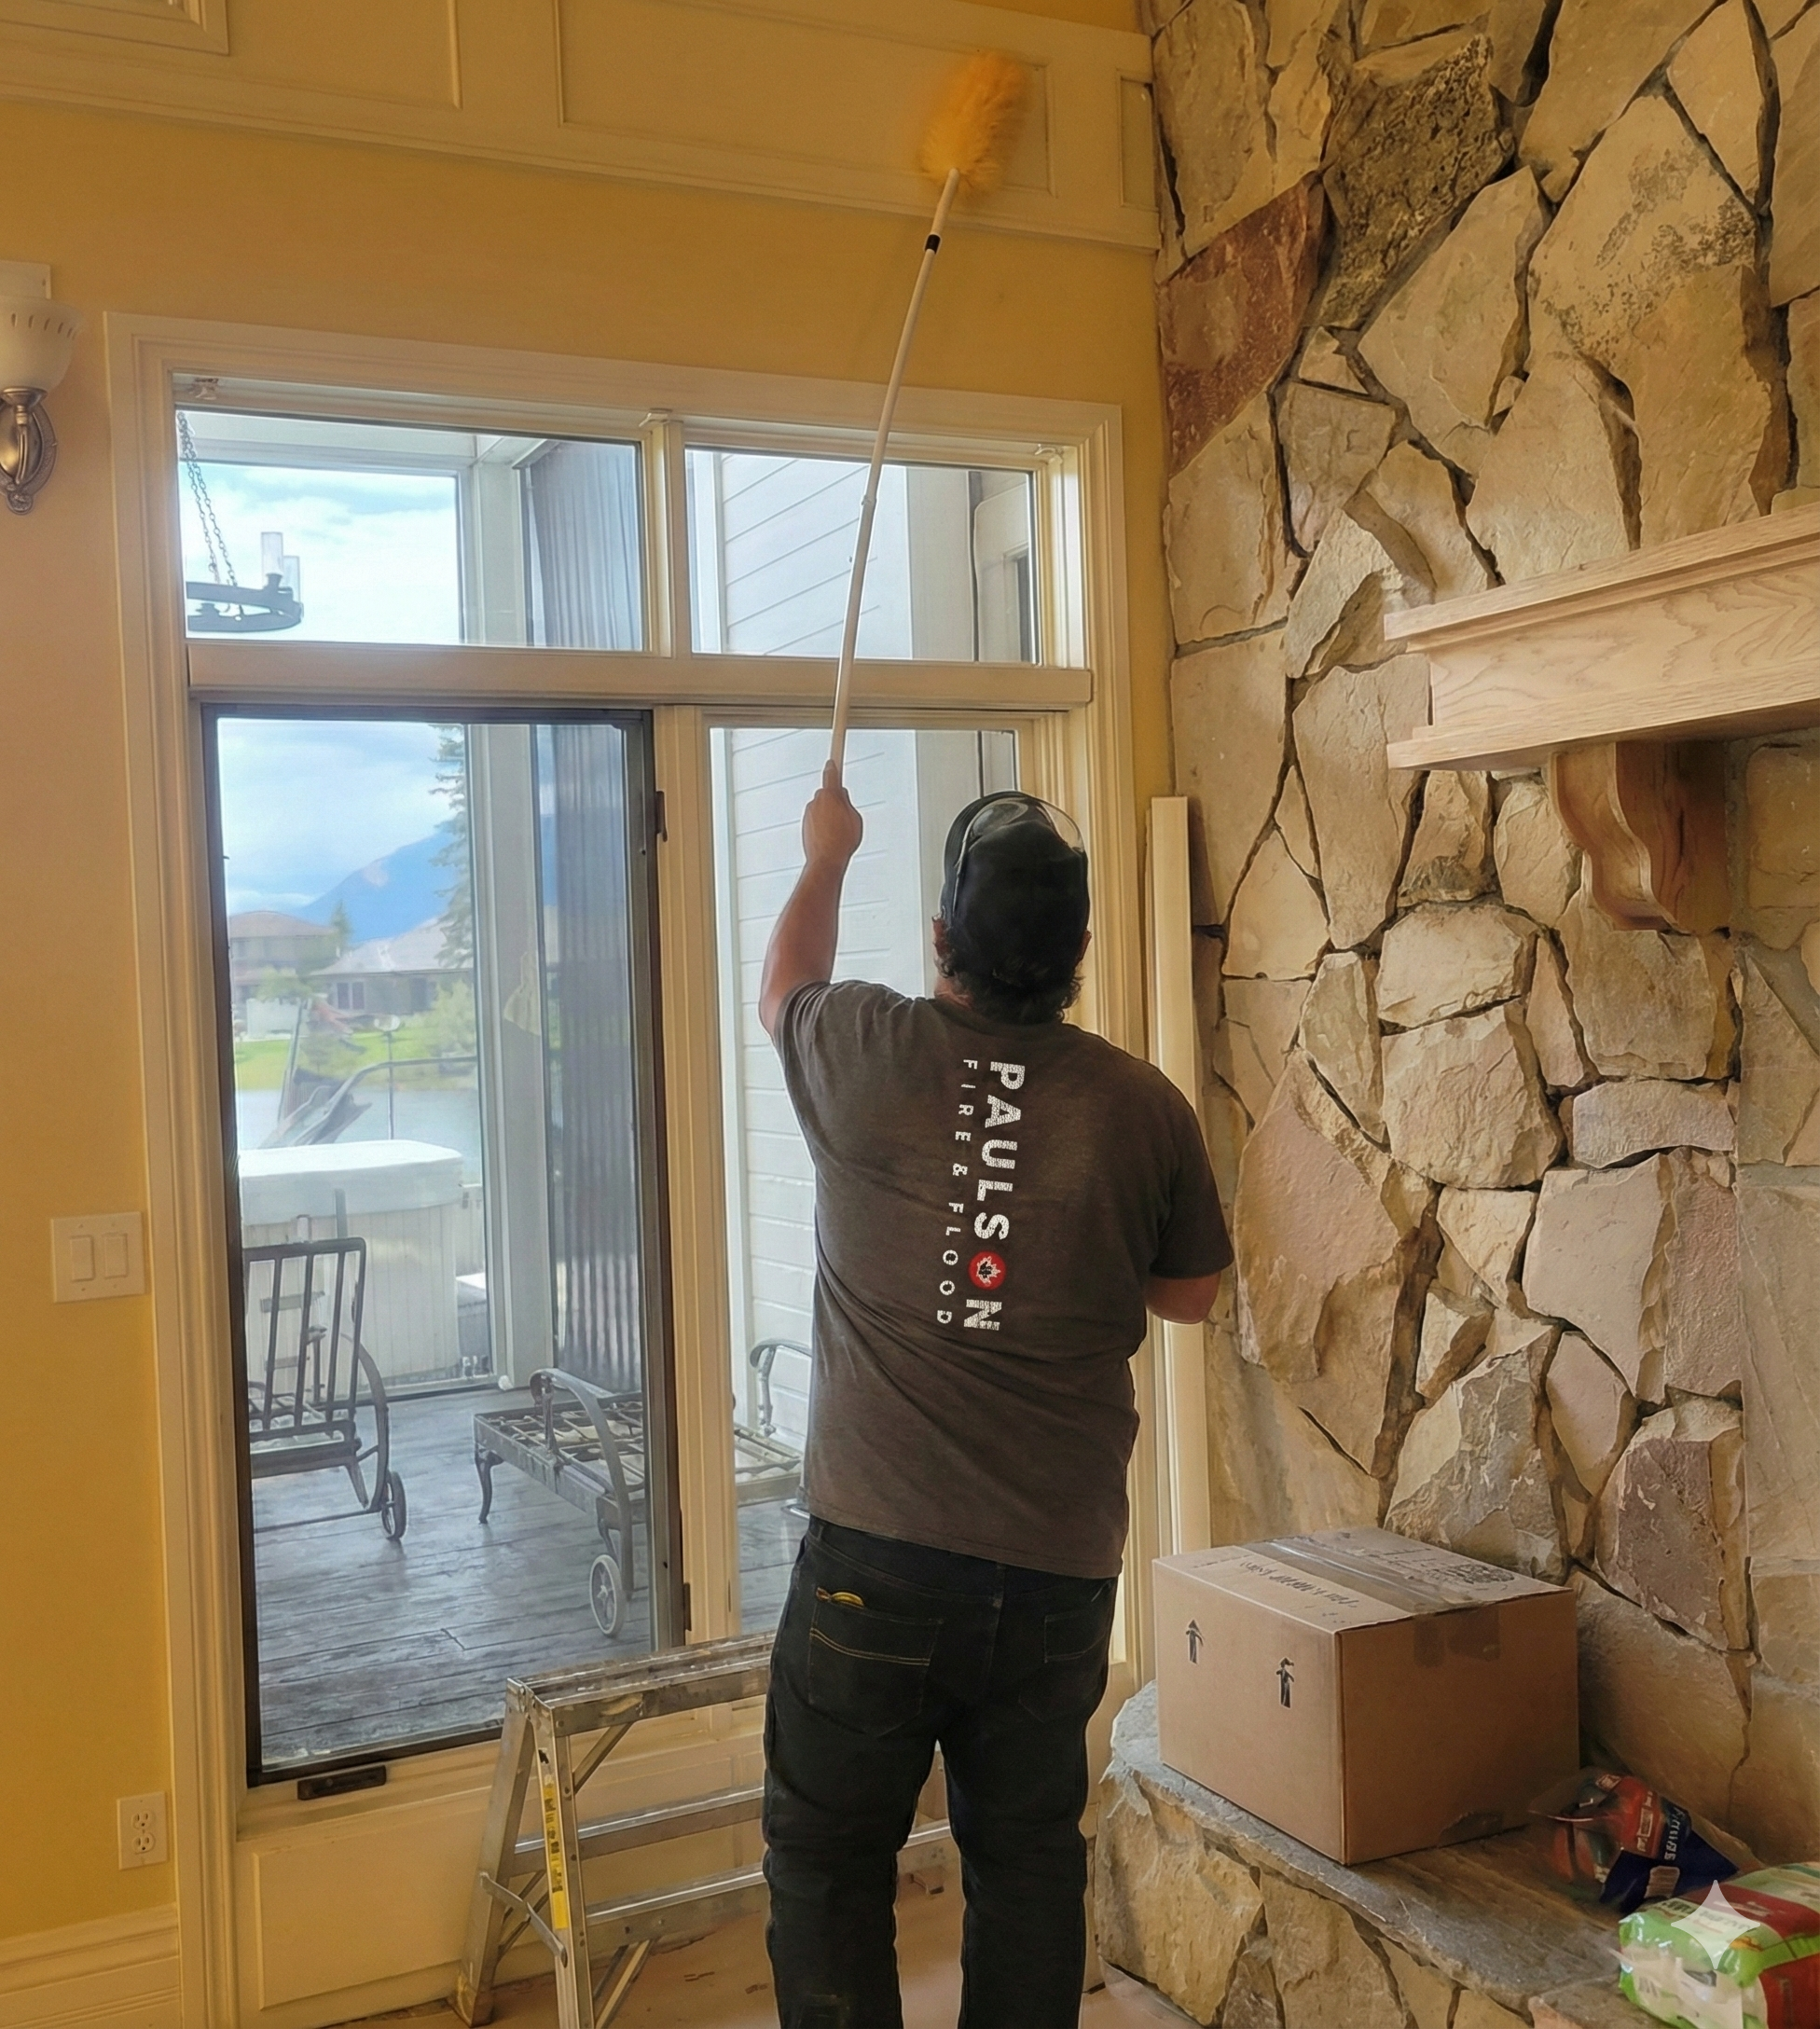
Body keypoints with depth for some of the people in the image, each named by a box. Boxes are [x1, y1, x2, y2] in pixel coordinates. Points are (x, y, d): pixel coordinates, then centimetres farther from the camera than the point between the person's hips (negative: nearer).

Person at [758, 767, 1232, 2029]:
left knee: (830, 1866, 13)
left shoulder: (865, 1059, -9)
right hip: (1059, 1573, 2)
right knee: (1029, 1858, 18)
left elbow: (783, 986, 16)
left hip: (873, 1558, -2)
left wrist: (827, 856, 32)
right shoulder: (1144, 1108, -5)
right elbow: (1191, 1293, 11)